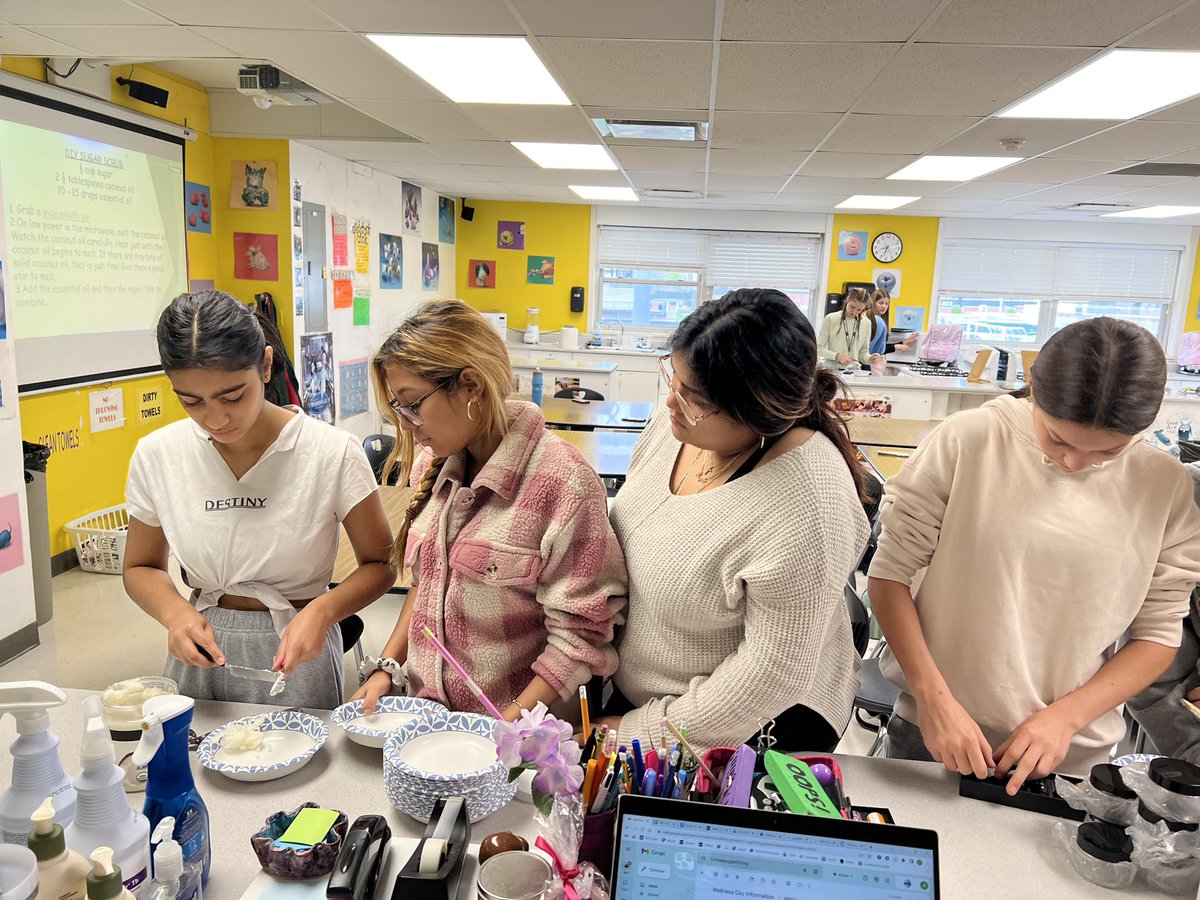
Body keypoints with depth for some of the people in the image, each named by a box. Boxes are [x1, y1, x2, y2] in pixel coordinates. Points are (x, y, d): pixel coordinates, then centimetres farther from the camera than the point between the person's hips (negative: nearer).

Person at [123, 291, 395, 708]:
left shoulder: (333, 453, -17)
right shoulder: (156, 455, -7)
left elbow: (380, 564, -8)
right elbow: (141, 568, 8)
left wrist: (321, 611, -26)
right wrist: (175, 612, -13)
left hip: (295, 657, -3)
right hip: (203, 648, 3)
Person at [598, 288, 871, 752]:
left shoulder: (803, 506, -32)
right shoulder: (680, 420, -9)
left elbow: (772, 671, -25)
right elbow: (626, 529, 5)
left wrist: (641, 731, -17)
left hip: (749, 730, -7)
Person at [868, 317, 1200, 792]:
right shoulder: (968, 441, -14)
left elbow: (1158, 633, 1)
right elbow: (890, 575, -10)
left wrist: (1066, 716, -12)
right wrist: (933, 697, -18)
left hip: (1069, 754, 1)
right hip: (932, 734, -1)